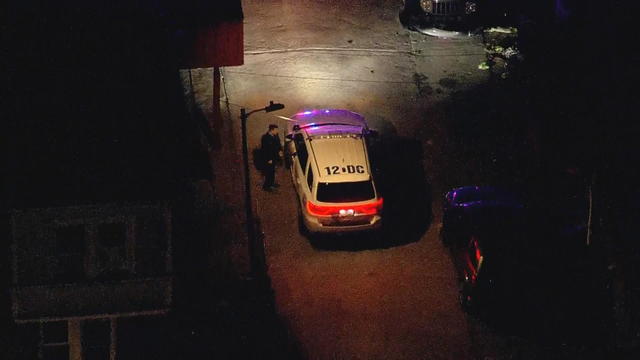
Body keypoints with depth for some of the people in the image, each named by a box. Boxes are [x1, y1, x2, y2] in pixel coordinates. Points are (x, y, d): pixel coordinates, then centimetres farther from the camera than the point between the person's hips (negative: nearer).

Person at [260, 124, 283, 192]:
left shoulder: (275, 136, 0)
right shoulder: (265, 138, -23)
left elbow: (278, 144, 16)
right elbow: (265, 149, -22)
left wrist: (280, 150, -3)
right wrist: (269, 159, -20)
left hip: (274, 157, 8)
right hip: (268, 158, -8)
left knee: (272, 171, 21)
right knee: (268, 172, -1)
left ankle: (272, 183, 38)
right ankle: (266, 186, 11)